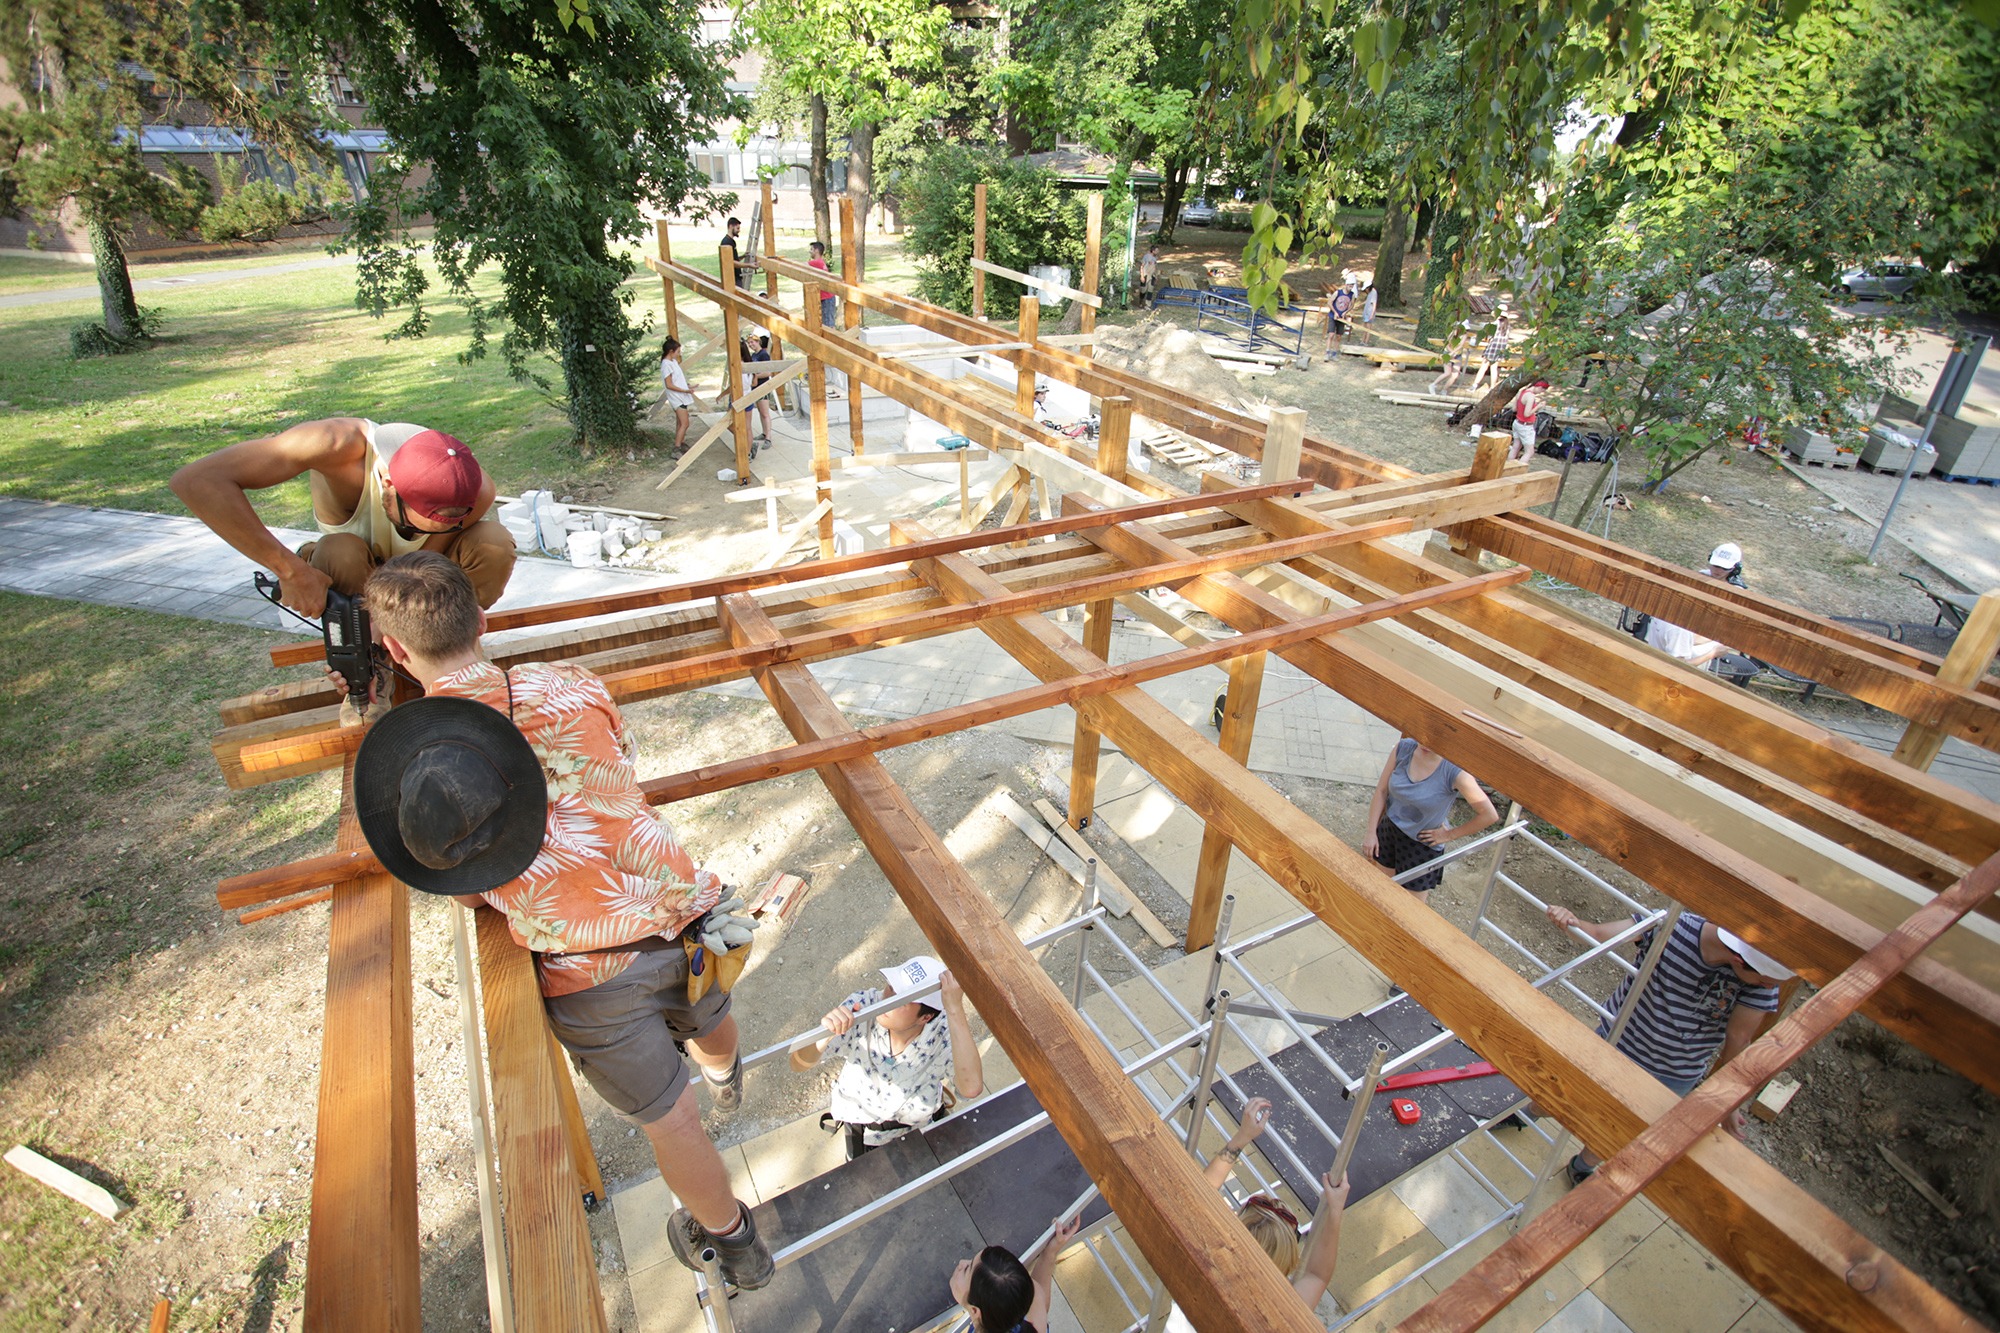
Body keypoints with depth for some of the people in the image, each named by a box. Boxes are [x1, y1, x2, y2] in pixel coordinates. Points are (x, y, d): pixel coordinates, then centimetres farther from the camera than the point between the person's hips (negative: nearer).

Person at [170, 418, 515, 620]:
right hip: (356, 571, -1)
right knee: (340, 553, -36)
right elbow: (197, 480, -41)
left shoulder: (477, 491, -33)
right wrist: (290, 569, -45)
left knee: (496, 544, -29)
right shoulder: (342, 444, -38)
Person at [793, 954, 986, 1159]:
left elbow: (971, 1088, -52)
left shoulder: (944, 1033, -34)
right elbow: (799, 1063, -33)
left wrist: (955, 1009, -56)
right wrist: (825, 1033, -56)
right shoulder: (863, 1005, -32)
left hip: (920, 1129, -1)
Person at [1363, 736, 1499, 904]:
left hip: (1423, 843, -3)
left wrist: (1450, 834, -9)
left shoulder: (1455, 771, -27)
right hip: (1388, 829, 4)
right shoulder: (1403, 748, -15)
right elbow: (1381, 790, -5)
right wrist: (1371, 832, -4)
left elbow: (1489, 815, -18)